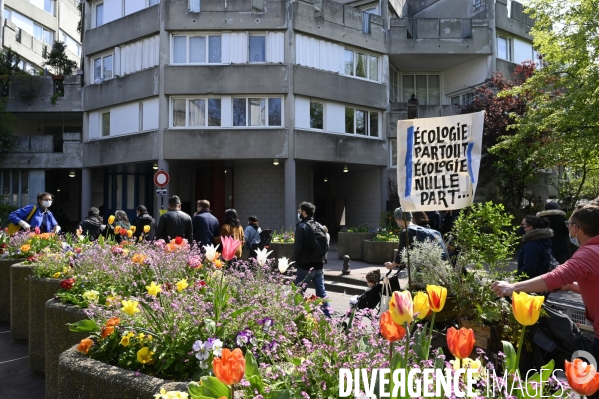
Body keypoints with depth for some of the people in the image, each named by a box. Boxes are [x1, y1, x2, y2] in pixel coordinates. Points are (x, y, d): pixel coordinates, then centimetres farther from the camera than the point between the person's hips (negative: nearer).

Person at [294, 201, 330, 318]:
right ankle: (327, 316, 8)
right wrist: (320, 259, 15)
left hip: (305, 266, -6)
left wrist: (297, 261, -2)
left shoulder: (301, 226, -11)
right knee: (321, 292, 8)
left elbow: (298, 247, -15)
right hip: (319, 265, 6)